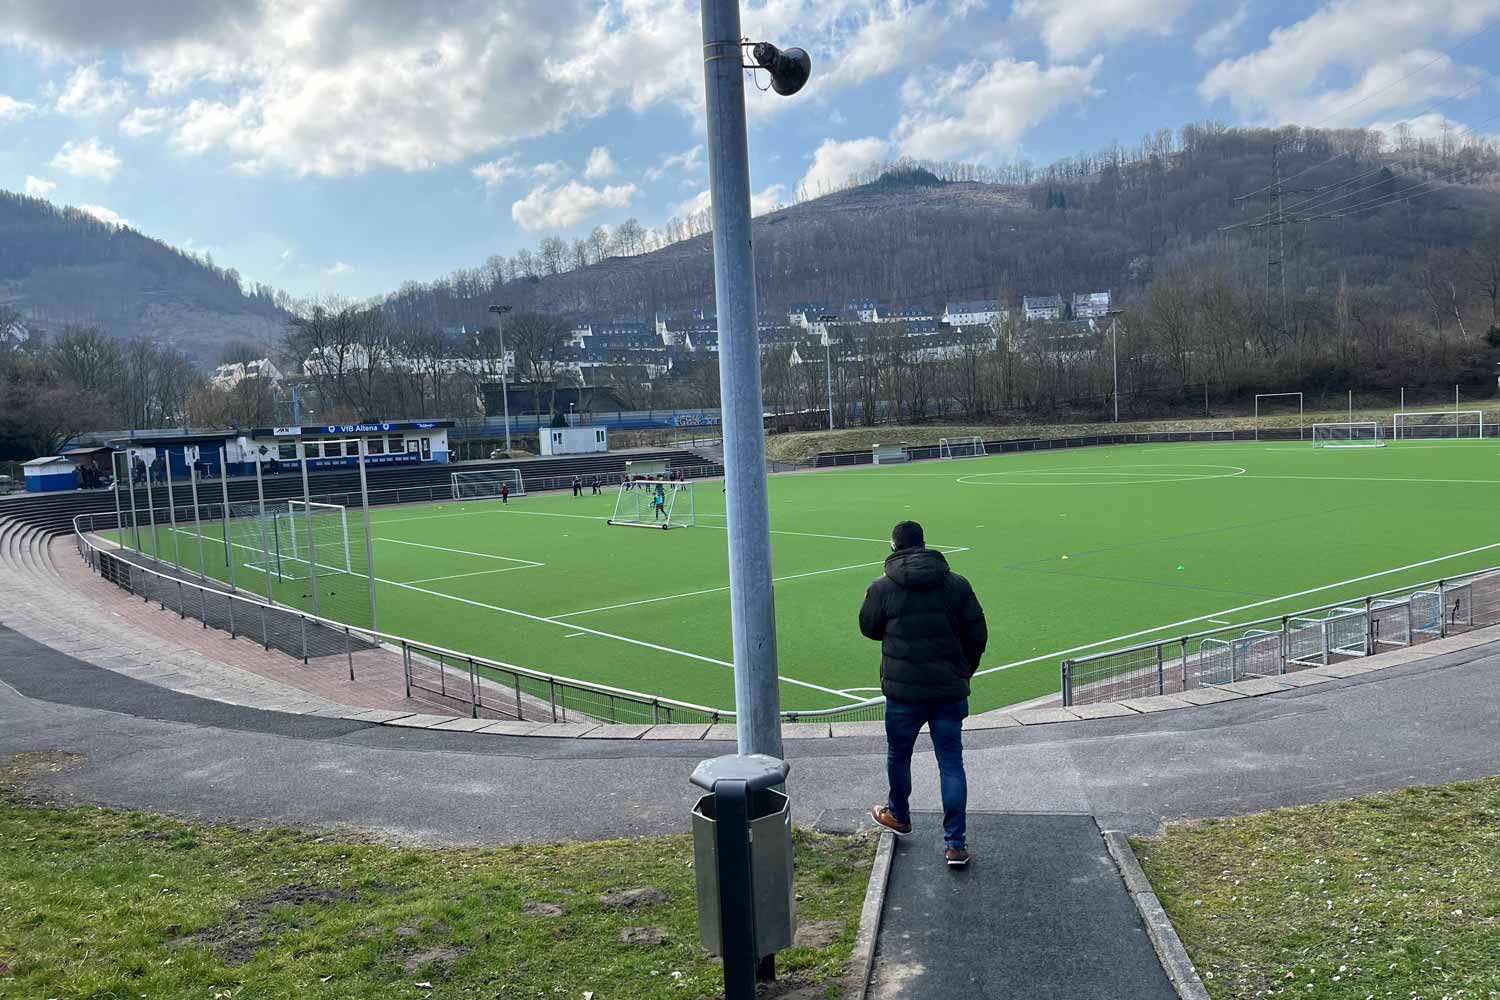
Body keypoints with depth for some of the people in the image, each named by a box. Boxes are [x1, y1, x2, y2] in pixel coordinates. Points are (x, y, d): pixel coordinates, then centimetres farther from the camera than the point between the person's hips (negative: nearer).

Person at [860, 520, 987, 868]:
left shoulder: (882, 588, -8)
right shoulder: (957, 585, -2)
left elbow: (869, 628, 7)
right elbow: (978, 635, 2)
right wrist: (964, 672, 16)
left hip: (903, 691, -1)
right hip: (950, 691, 2)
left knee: (898, 756, 21)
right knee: (951, 764, 7)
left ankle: (899, 816, 42)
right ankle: (956, 843, 8)